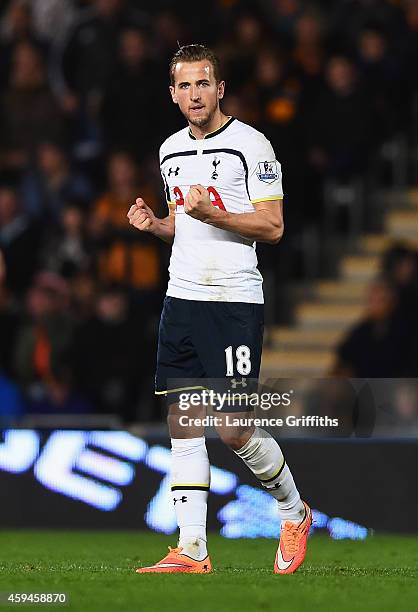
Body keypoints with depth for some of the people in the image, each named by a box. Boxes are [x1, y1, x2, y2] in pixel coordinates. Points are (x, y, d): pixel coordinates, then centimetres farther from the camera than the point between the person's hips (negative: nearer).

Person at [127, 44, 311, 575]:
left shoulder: (250, 144, -7)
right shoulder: (171, 151, 14)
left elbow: (272, 227, -9)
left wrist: (211, 213, -20)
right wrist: (153, 224, 5)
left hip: (235, 300, -6)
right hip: (182, 298, 7)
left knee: (235, 431, -9)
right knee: (182, 424, 1)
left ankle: (294, 512, 16)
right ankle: (191, 551, 3)